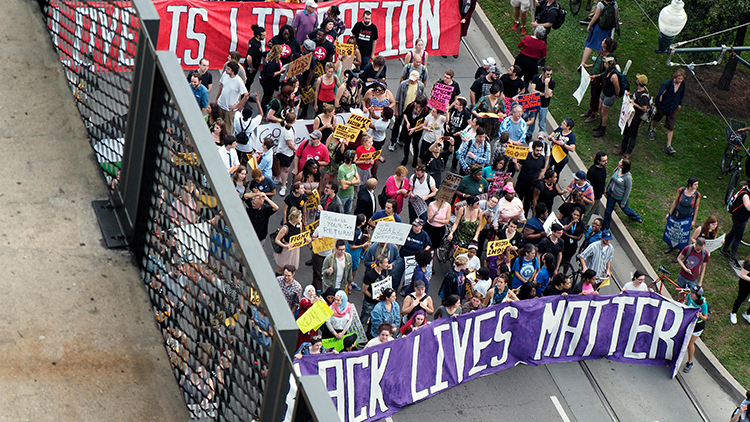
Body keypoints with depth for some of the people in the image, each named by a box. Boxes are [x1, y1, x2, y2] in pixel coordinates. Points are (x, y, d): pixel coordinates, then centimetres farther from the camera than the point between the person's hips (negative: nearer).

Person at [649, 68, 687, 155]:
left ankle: (668, 146, 1)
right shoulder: (668, 83, -27)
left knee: (671, 127, -1)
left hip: (673, 108, 2)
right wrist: (657, 104, -11)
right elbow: (659, 94, -18)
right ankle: (652, 129, 60)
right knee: (656, 119, 26)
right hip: (663, 106, -2)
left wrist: (680, 103, 17)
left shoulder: (682, 83, -12)